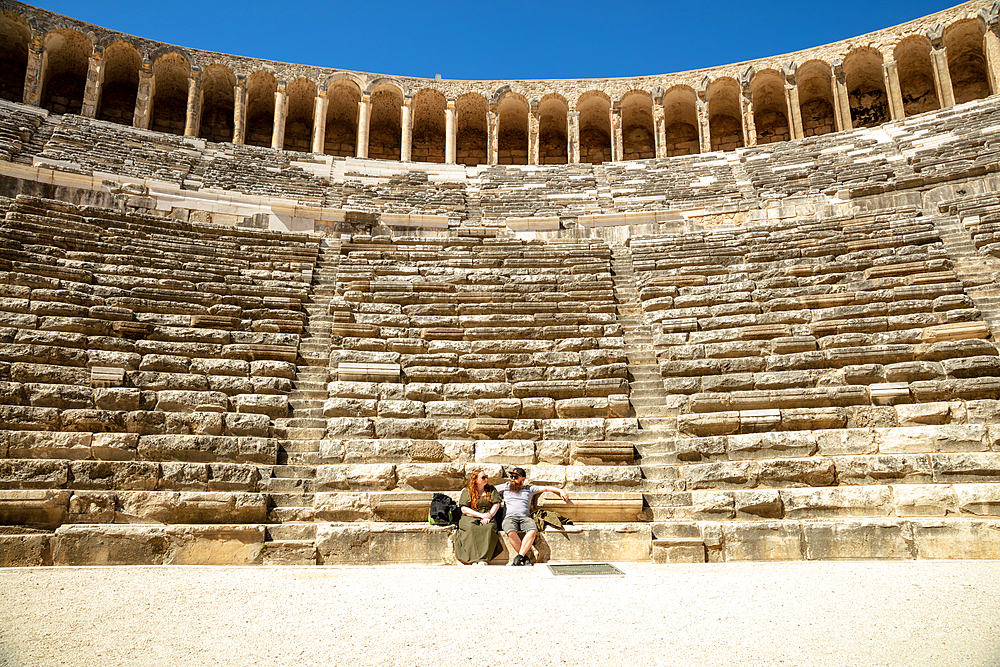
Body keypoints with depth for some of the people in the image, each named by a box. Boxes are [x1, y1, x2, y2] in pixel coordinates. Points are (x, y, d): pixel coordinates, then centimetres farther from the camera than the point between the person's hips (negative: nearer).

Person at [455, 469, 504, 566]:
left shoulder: (491, 489, 19)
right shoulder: (467, 491, 12)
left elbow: (496, 504, 10)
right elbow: (464, 509, 2)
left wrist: (489, 516, -8)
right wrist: (481, 515, -8)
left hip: (488, 519, 1)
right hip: (470, 518, -1)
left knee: (489, 529, -35)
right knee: (472, 529, -37)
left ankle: (483, 560, -43)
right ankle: (475, 561, -43)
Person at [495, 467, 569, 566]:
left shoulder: (529, 489, 24)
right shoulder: (505, 487, 25)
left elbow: (546, 488, 20)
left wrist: (561, 491, 9)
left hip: (525, 517, 1)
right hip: (509, 517, -1)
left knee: (533, 530, -34)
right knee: (511, 532, -36)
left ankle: (519, 557, -35)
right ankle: (525, 558, -27)